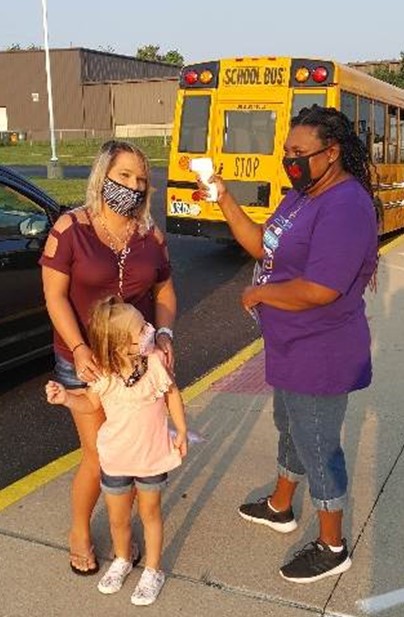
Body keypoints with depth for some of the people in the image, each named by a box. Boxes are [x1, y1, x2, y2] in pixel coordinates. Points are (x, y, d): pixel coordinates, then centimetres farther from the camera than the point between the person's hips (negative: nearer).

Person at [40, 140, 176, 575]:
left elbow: (164, 293, 8)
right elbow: (55, 296, -11)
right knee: (98, 453, 1)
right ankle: (79, 532, 28)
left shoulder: (151, 235, 2)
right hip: (84, 362, -3)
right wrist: (80, 350, -22)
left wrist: (164, 334, -10)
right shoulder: (70, 229, -10)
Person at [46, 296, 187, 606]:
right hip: (115, 460, 2)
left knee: (150, 513, 17)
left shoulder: (155, 361, -21)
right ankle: (123, 559, 49)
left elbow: (172, 394, -3)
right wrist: (67, 397, -18)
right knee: (118, 518, 19)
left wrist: (181, 431, -1)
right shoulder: (102, 374, -18)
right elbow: (91, 404, 1)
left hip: (152, 456, -1)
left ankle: (153, 571, 38)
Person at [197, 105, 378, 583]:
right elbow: (262, 244, 11)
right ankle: (280, 507, 49)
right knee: (290, 430, 26)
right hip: (290, 348, 10)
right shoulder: (301, 194, 7)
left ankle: (331, 547, 25)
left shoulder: (345, 206, -25)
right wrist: (224, 201, -1)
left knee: (317, 448, 5)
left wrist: (258, 293, -17)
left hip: (320, 357, -10)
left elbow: (319, 291, -32)